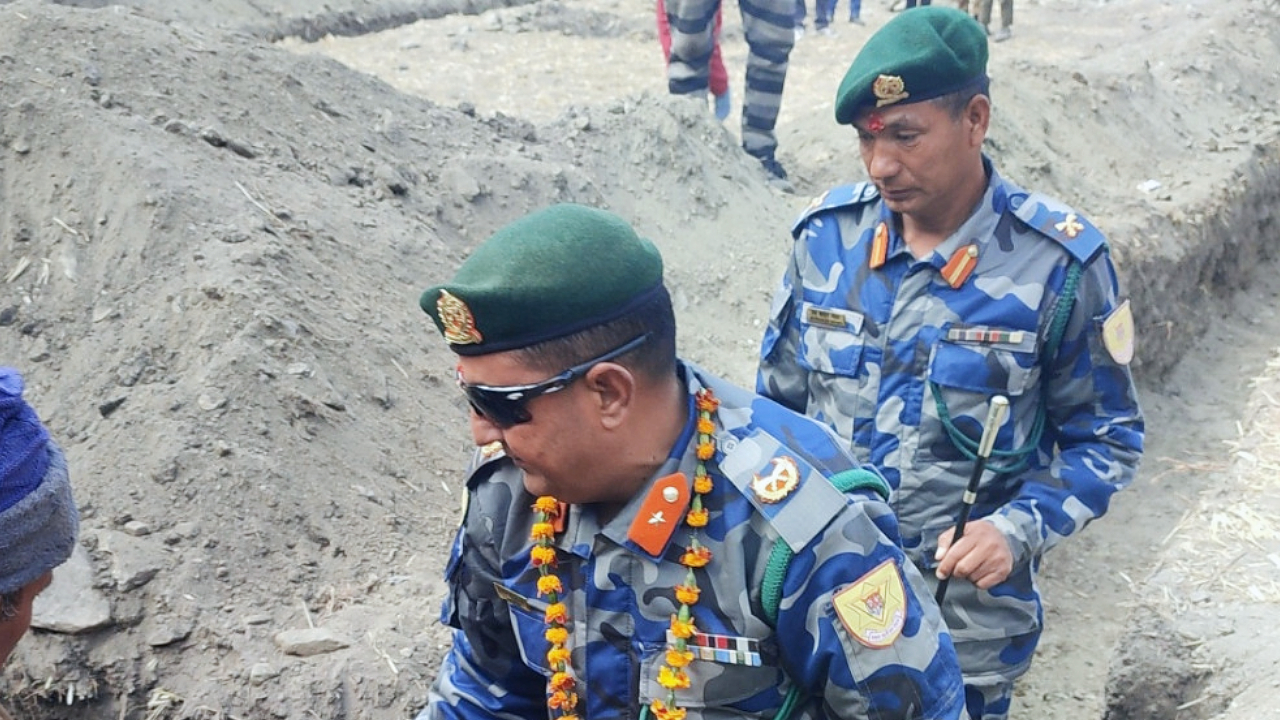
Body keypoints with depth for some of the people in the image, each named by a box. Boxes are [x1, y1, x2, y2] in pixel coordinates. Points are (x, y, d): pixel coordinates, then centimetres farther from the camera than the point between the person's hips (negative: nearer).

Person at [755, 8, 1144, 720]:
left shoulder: (1058, 262, -13)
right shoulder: (827, 234, -5)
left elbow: (1106, 439, -4)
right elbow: (779, 402, 7)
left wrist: (1019, 529, -19)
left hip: (970, 616, -2)